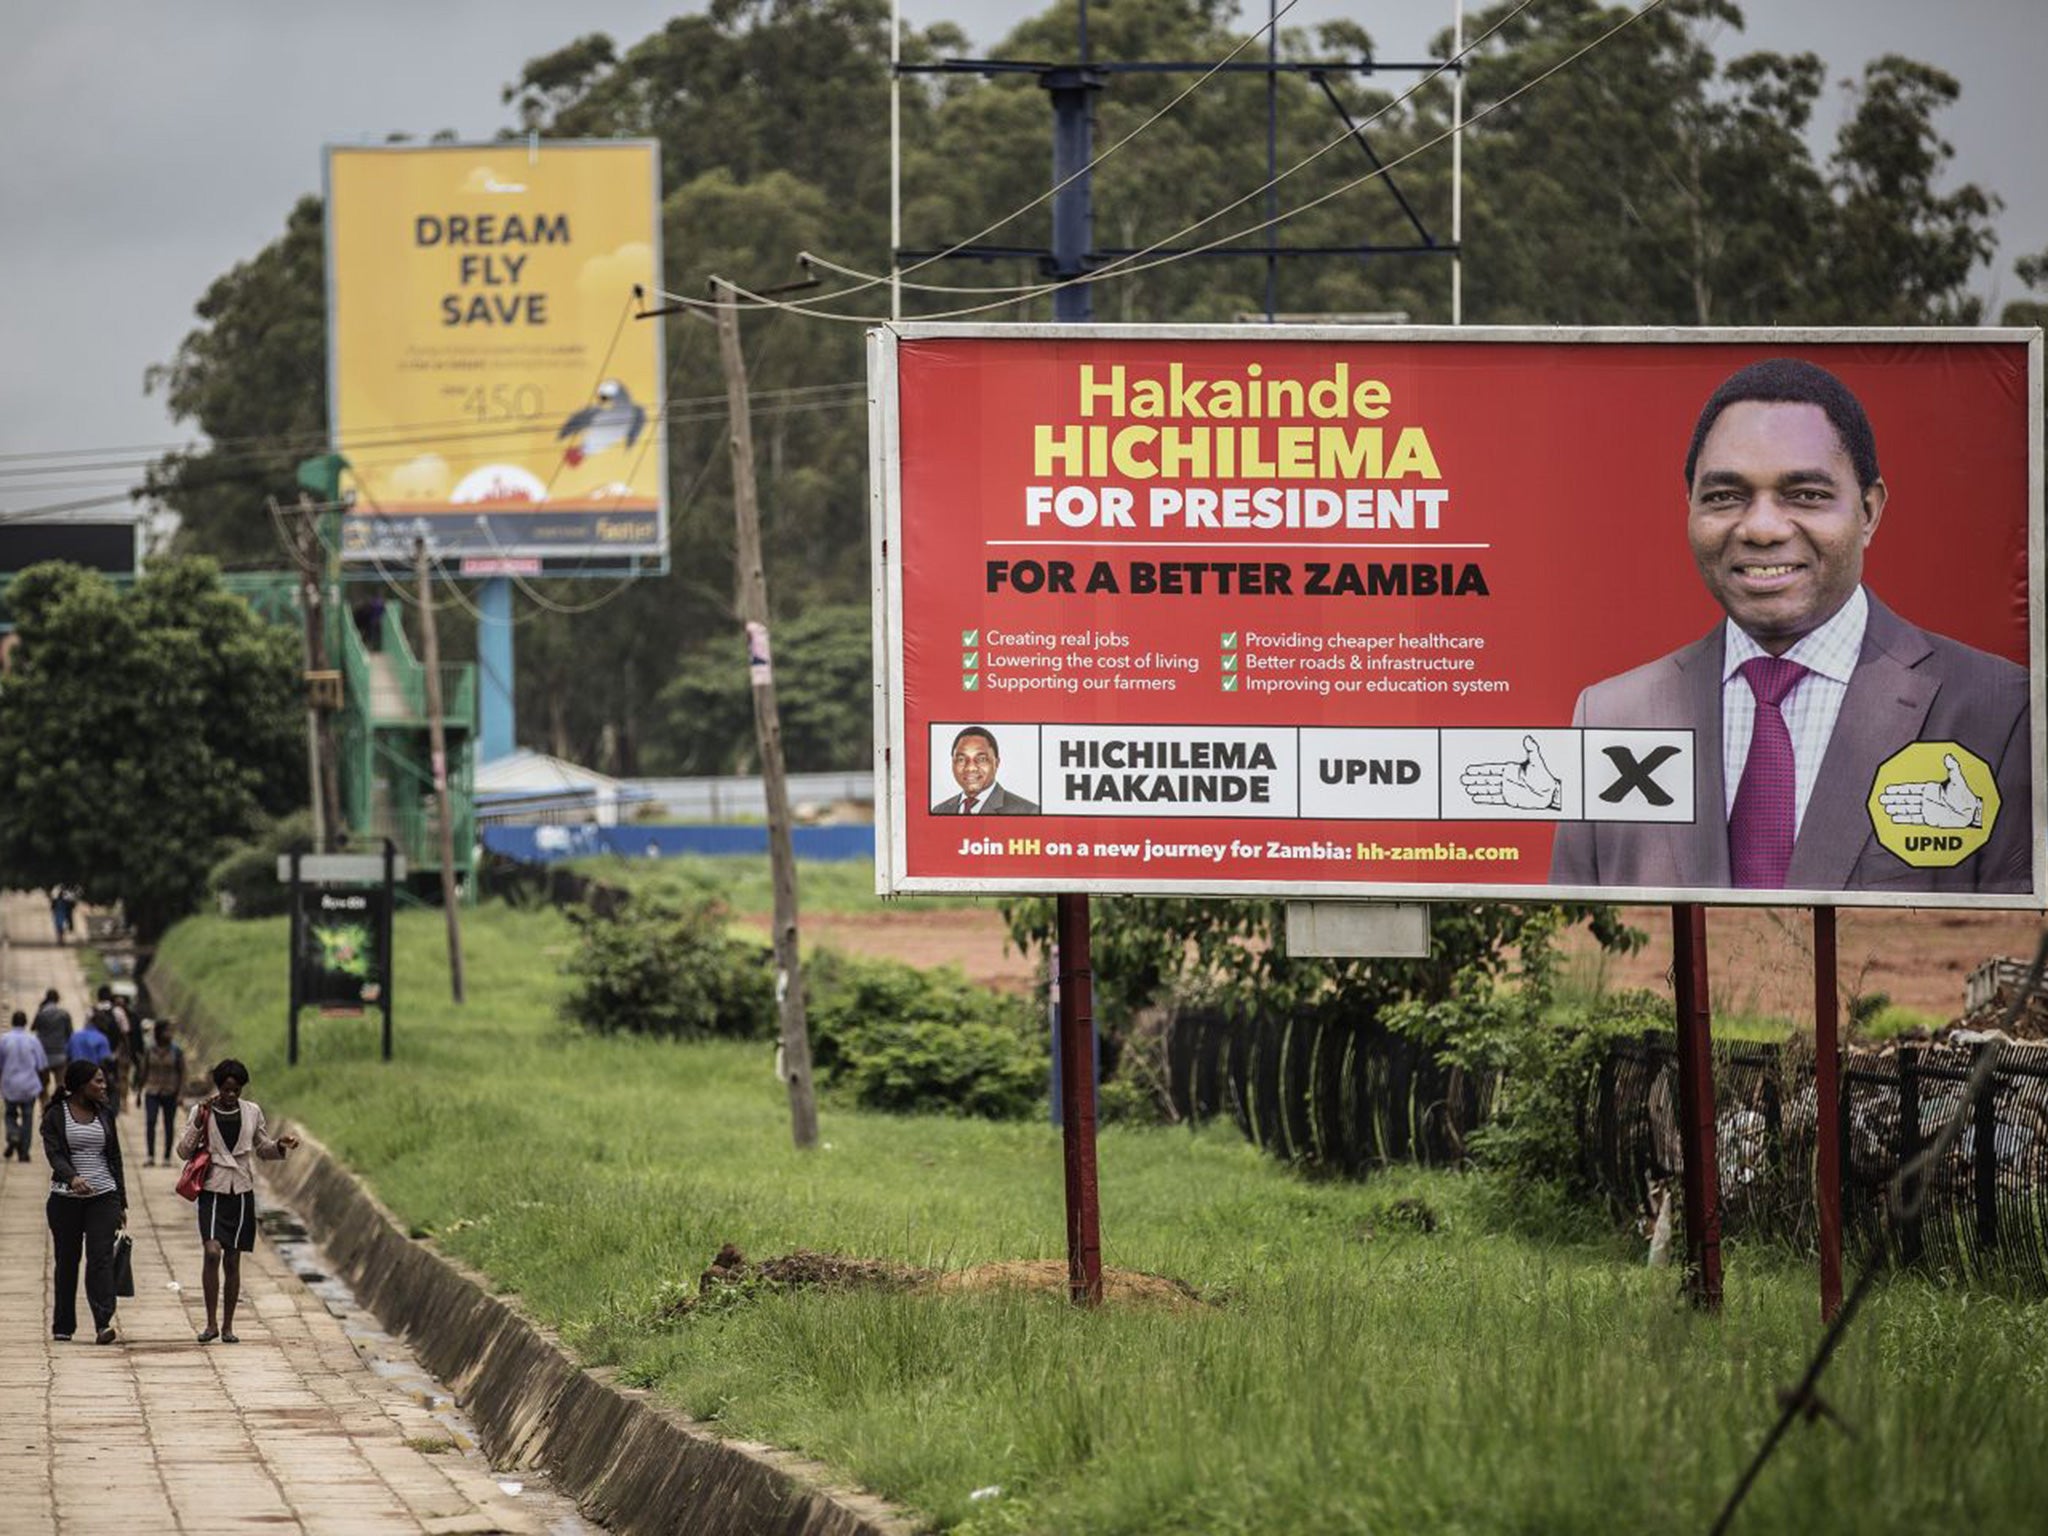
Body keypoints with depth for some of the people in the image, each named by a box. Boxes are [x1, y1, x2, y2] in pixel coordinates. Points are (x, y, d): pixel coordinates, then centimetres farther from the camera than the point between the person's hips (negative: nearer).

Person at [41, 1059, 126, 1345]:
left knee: (101, 1257, -11)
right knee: (67, 1261, 5)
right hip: (66, 1198, -2)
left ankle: (104, 1324, -20)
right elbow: (54, 1153, -13)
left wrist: (121, 1202, 15)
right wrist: (72, 1178, -33)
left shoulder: (104, 1113, 11)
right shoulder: (56, 1116, -1)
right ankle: (63, 1326, 15)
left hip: (103, 1196, 2)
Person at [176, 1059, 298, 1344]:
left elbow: (263, 1148, 17)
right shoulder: (203, 1111, -1)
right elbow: (184, 1151, -3)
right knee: (212, 1252, -19)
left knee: (232, 1260, 6)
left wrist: (279, 1146, -4)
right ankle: (211, 1323, -11)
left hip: (242, 1192, 3)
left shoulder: (252, 1112, 5)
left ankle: (227, 1325, 15)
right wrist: (198, 1125, -16)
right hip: (213, 1190, -3)